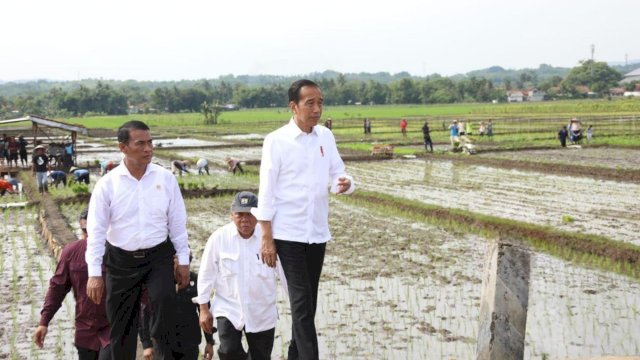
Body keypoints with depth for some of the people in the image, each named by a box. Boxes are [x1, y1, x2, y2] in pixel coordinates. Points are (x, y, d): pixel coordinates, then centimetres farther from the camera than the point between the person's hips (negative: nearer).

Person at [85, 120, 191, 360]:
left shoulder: (166, 178, -3)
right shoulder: (107, 184, -6)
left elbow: (177, 222, 2)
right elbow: (96, 230, -5)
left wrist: (184, 261, 2)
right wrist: (94, 273, -9)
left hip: (159, 256, 0)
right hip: (121, 260, 0)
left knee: (165, 298, -27)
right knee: (121, 326, 9)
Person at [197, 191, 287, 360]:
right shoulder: (219, 237, -10)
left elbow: (285, 272, -3)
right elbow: (207, 274, -1)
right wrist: (204, 309, 2)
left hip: (262, 313, 1)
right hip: (228, 308, -1)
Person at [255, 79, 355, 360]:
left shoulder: (326, 137, 4)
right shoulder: (277, 141, -9)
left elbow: (337, 174, 8)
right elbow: (267, 191, -8)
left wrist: (345, 184, -18)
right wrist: (266, 238, -10)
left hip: (318, 231, 5)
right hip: (289, 233, -5)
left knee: (308, 302, 13)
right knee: (302, 303, -8)